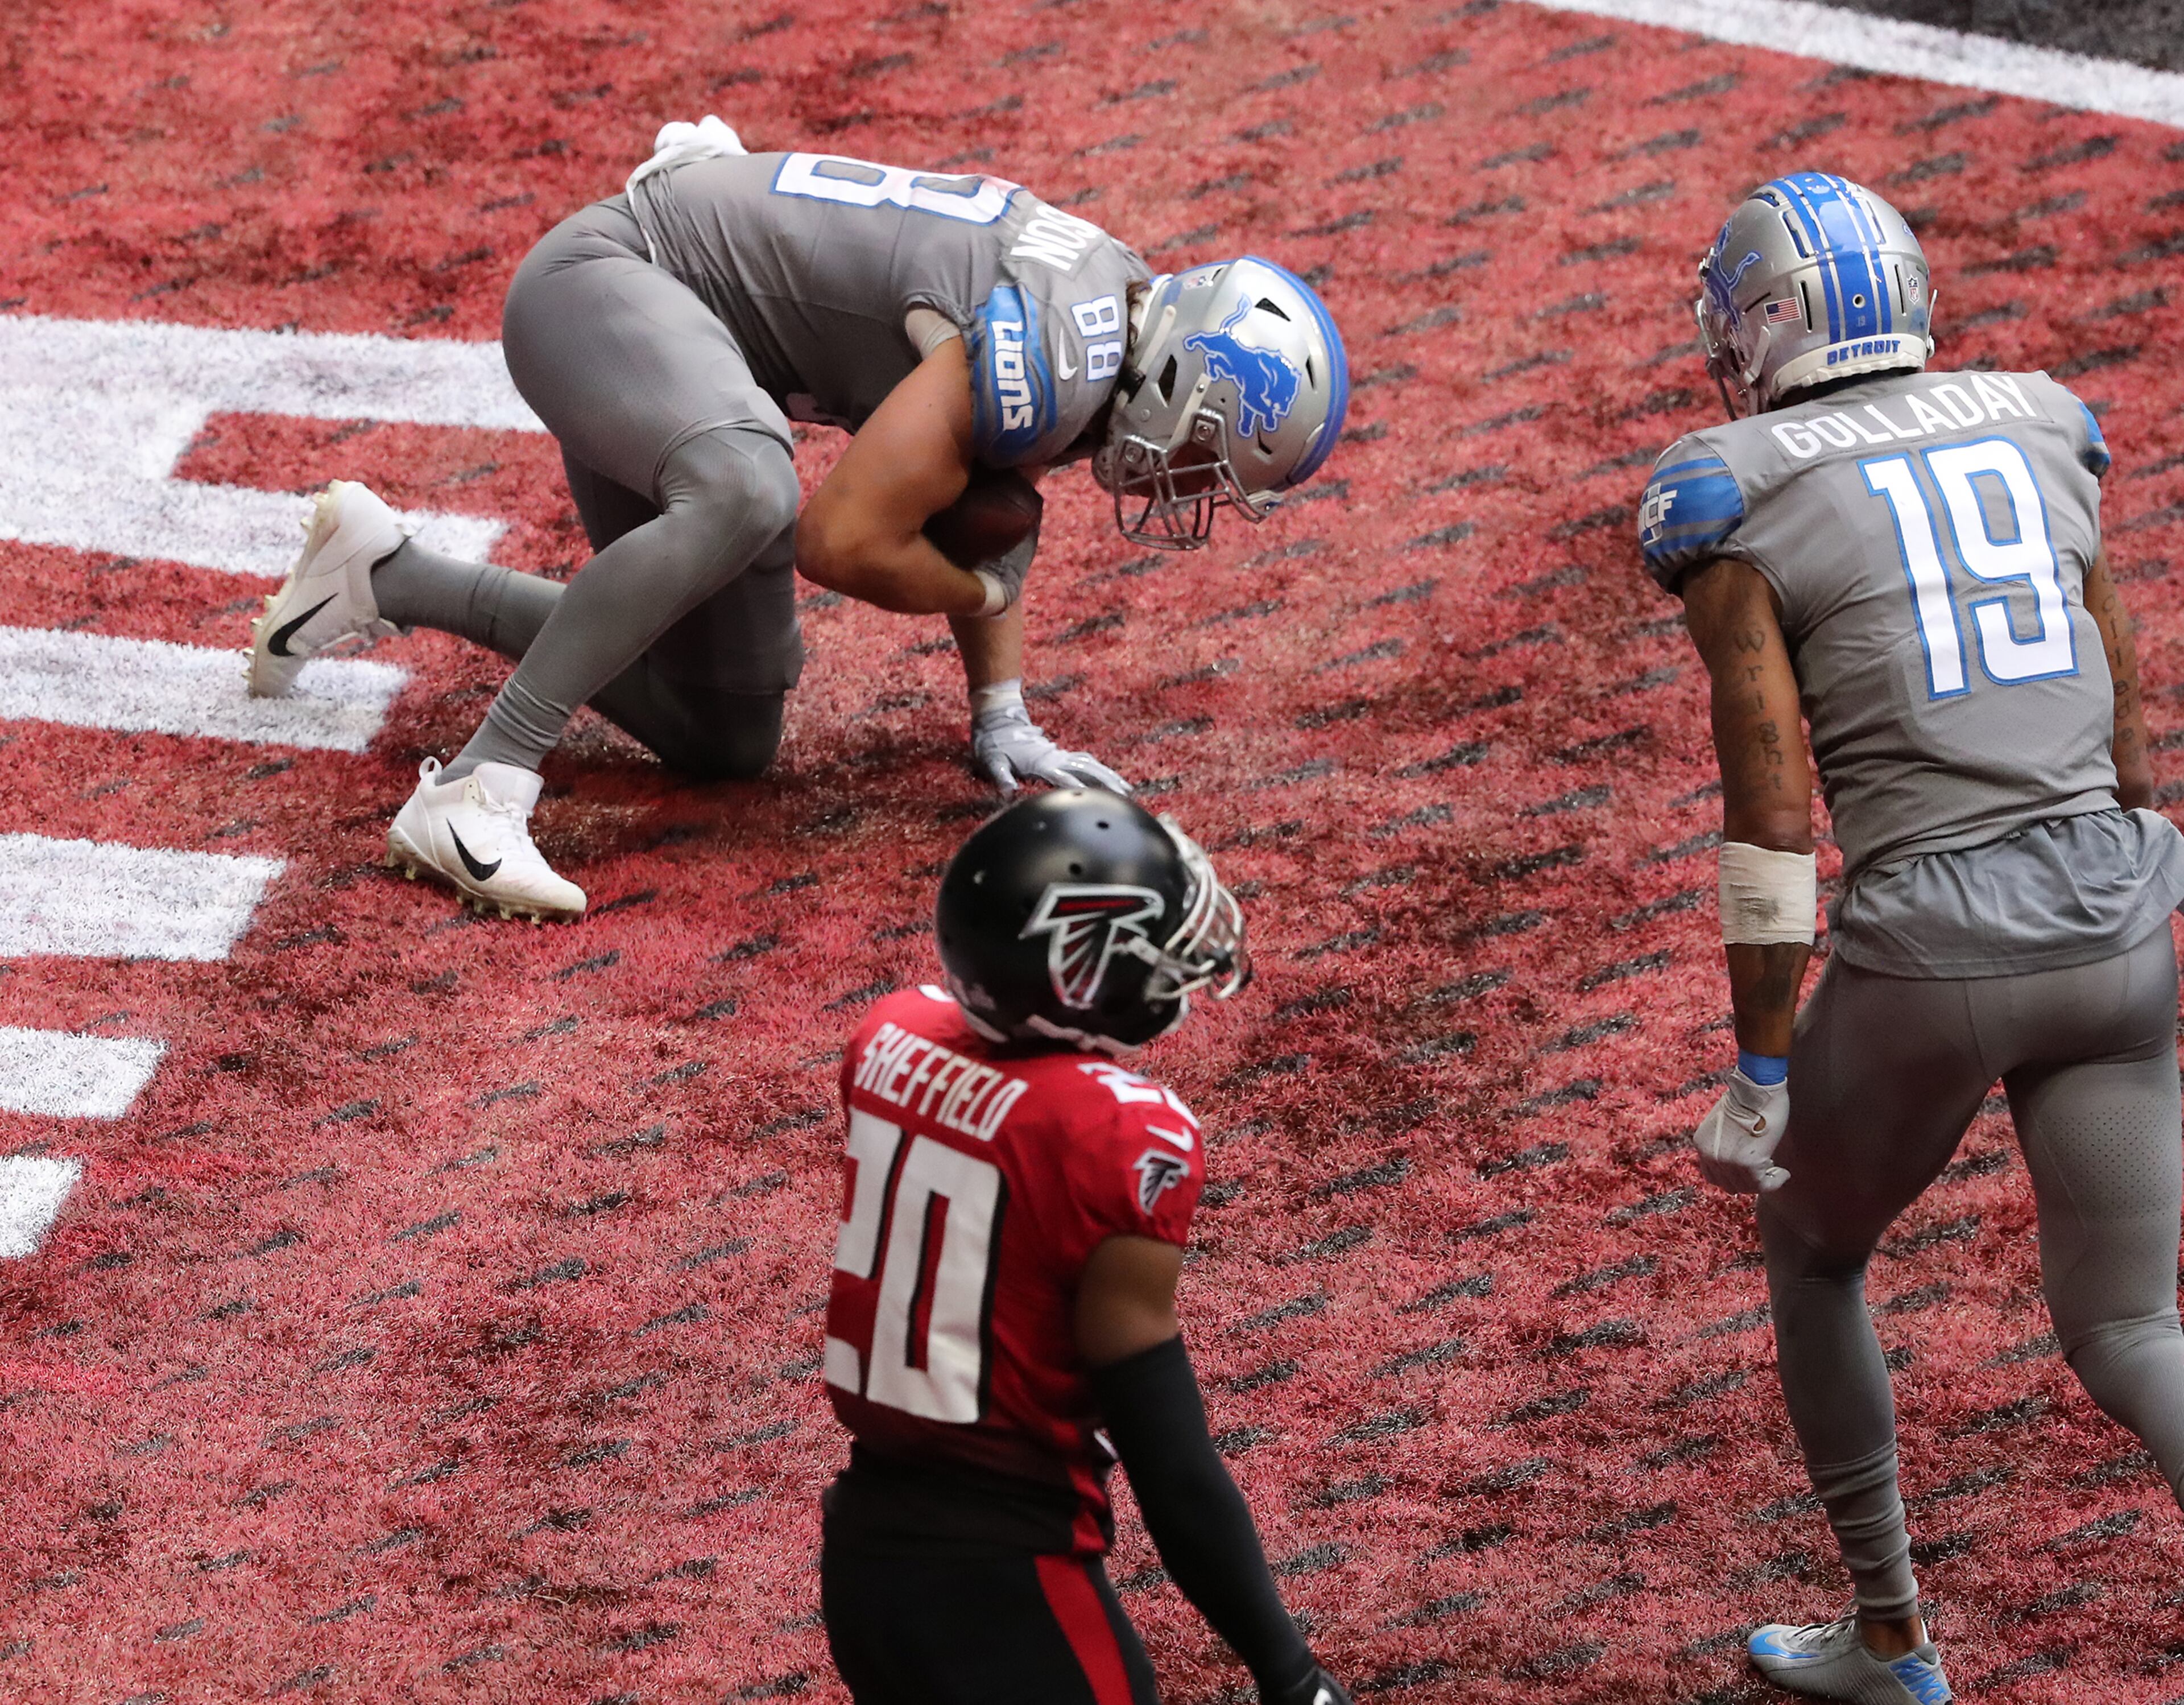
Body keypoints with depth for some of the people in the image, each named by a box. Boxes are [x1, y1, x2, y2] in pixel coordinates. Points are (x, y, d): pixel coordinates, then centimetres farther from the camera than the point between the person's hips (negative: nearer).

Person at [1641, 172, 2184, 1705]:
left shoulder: (1736, 498, -4)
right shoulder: (2041, 428, 11)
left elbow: (1771, 804, -8)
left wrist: (1759, 1073, -2)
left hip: (1929, 947, -4)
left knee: (1814, 1249, 25)